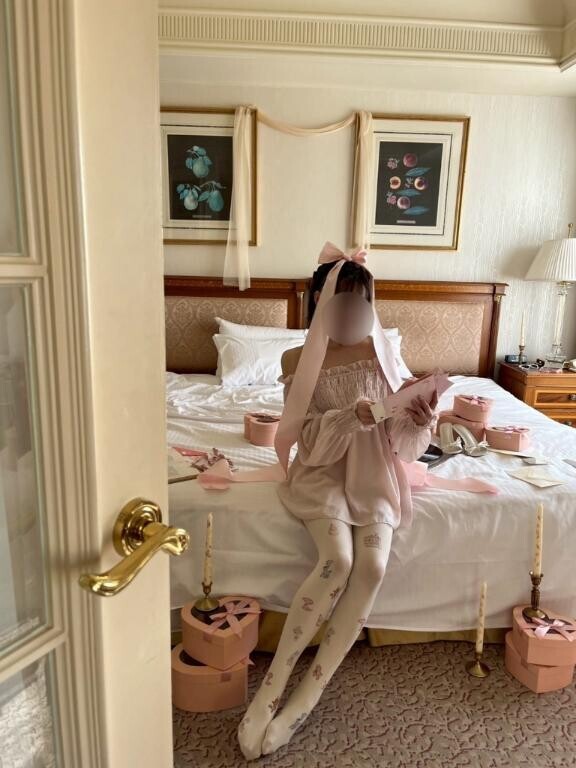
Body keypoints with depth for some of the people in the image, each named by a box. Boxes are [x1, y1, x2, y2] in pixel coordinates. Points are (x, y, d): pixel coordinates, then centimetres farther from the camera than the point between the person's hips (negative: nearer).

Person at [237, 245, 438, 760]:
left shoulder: (381, 354, 4)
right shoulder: (297, 361, -3)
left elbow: (404, 443, 1)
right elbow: (311, 442, -12)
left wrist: (421, 420, -21)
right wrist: (354, 417, -29)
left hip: (374, 476, 3)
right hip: (322, 473, -2)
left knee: (373, 567, -22)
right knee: (337, 561, -27)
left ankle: (307, 697, -9)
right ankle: (273, 684, -10)